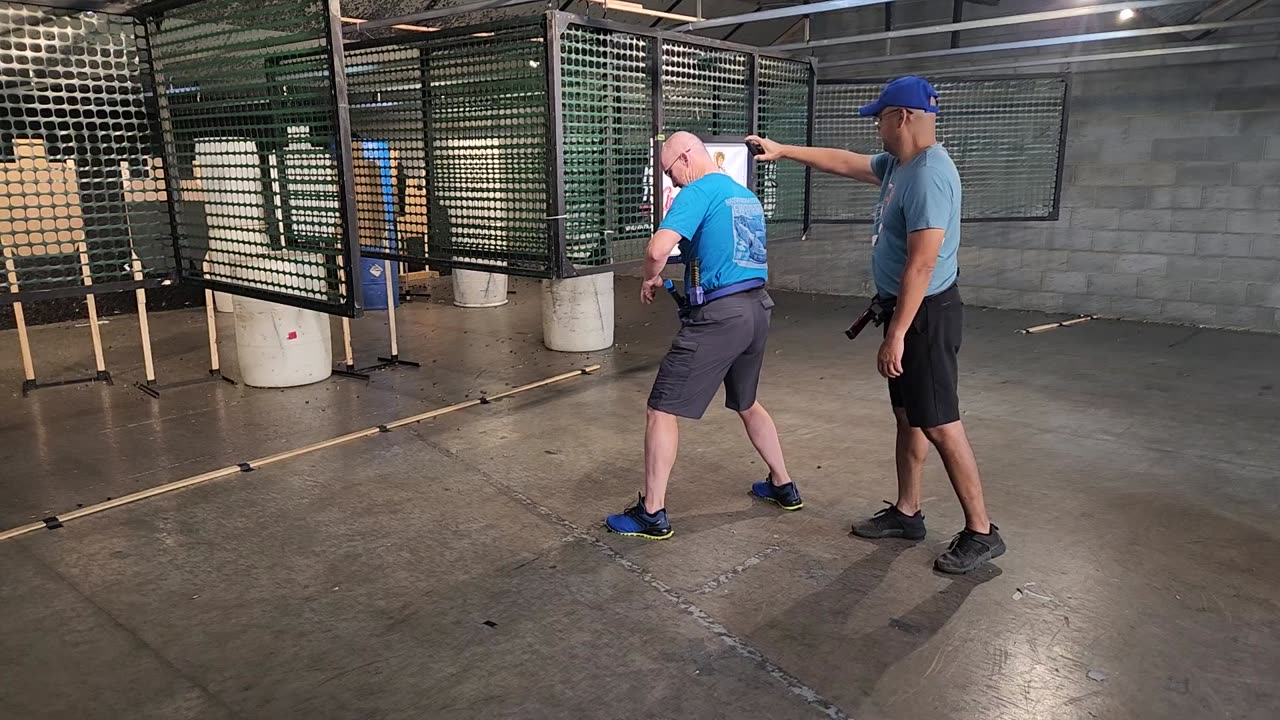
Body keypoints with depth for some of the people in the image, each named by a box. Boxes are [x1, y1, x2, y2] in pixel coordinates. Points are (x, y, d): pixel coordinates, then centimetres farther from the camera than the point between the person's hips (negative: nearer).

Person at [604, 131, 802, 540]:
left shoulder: (698, 191, -8)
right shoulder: (748, 197, 18)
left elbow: (658, 249, -22)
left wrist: (650, 279, -2)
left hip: (718, 315, -9)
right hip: (757, 310, 9)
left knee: (662, 411, -1)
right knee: (747, 404, 27)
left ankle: (652, 514, 3)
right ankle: (784, 487, 37)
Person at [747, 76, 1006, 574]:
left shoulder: (928, 176, -22)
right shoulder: (898, 165, 9)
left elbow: (921, 264, -27)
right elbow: (844, 162, 25)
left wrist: (896, 335, -26)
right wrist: (782, 151, 28)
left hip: (926, 314, -10)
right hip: (905, 308, 10)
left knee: (940, 425, -5)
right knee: (908, 416, 15)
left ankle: (981, 532, 6)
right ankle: (906, 513, 27)